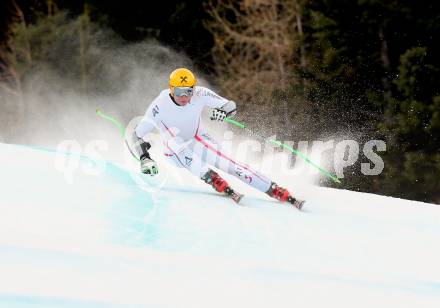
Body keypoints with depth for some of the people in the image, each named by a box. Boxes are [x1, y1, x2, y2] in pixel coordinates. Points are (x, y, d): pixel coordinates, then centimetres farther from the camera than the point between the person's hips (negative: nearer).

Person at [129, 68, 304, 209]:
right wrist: (145, 159, -35)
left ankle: (280, 193, -20)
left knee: (232, 165, -18)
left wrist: (224, 111, -35)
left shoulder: (199, 94, -20)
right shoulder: (160, 105, -27)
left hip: (199, 142, 1)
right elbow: (137, 135, -22)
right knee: (173, 137, -36)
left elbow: (231, 106, -13)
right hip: (176, 152, -1)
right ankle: (213, 180, -40)